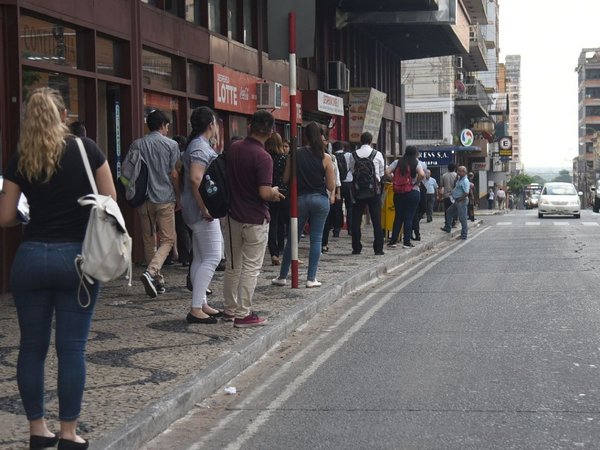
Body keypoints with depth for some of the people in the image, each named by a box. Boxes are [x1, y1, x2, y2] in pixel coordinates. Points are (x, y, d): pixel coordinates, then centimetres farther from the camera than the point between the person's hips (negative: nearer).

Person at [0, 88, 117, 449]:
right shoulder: (86, 149, -4)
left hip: (31, 257, 2)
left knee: (32, 346, 12)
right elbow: (110, 199, 1)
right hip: (77, 257, -1)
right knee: (72, 347, 4)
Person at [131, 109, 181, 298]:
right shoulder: (171, 145, -3)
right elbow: (174, 174, -4)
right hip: (165, 199, -4)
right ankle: (151, 272, -19)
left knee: (149, 240, 12)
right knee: (167, 239, 2)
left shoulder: (136, 145, 6)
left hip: (143, 199, 4)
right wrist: (178, 197, 8)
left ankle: (158, 281, 16)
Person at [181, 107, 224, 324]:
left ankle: (201, 304, 18)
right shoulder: (201, 147, -16)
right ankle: (195, 309, -11)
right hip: (202, 209, -10)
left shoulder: (199, 144, 16)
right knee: (212, 257, -10)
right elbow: (195, 178, -29)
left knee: (201, 258, 12)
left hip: (200, 210, 10)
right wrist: (205, 208, -26)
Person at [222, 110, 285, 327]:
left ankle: (230, 309, 26)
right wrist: (275, 193, -4)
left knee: (232, 267, 17)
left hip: (232, 216, 6)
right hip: (255, 220, -6)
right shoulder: (263, 157, -20)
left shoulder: (233, 148, 1)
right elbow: (264, 193, -25)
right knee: (250, 269, 2)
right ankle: (243, 315, 5)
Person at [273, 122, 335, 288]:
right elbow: (331, 185, -6)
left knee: (292, 238, 10)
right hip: (320, 199, -1)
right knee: (316, 238, 6)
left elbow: (286, 178, 1)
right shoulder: (325, 157, -7)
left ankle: (282, 277, 15)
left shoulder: (296, 154, -4)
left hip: (300, 198, 1)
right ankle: (311, 278, 5)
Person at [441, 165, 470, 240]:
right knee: (449, 212, 21)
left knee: (462, 218, -4)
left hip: (462, 201, -11)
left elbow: (466, 193, -28)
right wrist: (452, 192, 10)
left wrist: (459, 199, -19)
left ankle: (464, 235, 2)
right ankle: (447, 228, 34)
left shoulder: (465, 181, -20)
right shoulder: (459, 179, 10)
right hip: (456, 201, 11)